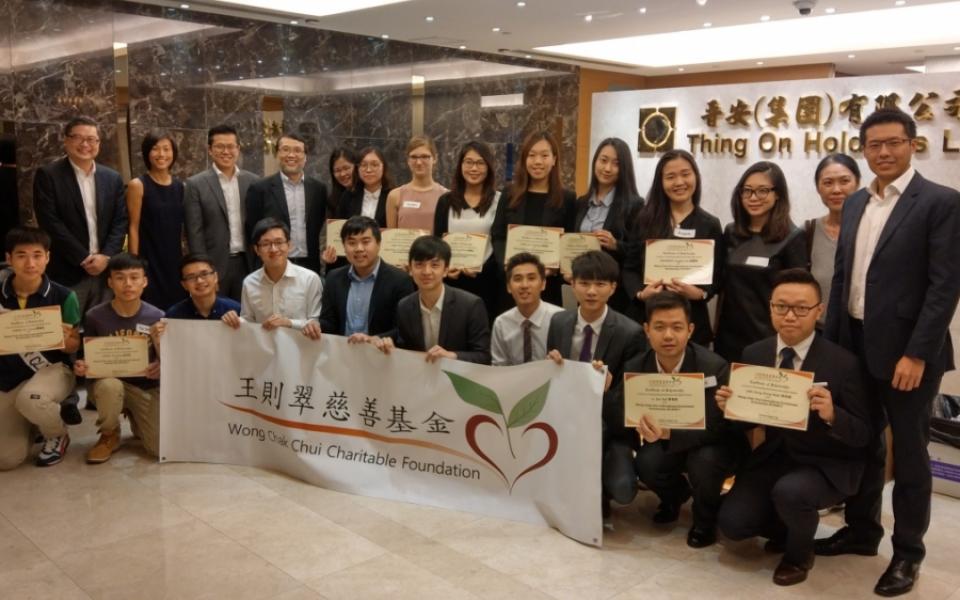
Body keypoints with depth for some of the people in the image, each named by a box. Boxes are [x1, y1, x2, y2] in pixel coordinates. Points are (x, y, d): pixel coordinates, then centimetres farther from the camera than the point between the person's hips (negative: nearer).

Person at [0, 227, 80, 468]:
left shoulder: (63, 296, -10)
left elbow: (74, 347, -1)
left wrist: (64, 339, -24)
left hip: (52, 369, -3)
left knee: (29, 399, -39)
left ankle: (57, 435, -3)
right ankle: (32, 426, 35)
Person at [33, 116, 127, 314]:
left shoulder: (113, 178, 11)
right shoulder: (47, 175, -2)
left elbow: (120, 221, 7)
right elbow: (50, 223, -9)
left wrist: (106, 256, -7)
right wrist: (83, 258, -12)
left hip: (105, 270, 4)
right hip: (67, 273, -4)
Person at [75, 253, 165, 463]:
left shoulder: (157, 317, -7)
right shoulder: (95, 316, -7)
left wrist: (161, 368, -22)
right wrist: (81, 366, -19)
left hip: (147, 387, 1)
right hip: (110, 381, -1)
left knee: (163, 447, -17)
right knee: (109, 386, -40)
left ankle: (135, 418, 22)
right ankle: (109, 436, -5)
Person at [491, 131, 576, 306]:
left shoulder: (567, 199, 4)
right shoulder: (509, 194, 9)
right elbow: (497, 236, 6)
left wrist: (555, 267, -16)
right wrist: (506, 260, -13)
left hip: (549, 285, -1)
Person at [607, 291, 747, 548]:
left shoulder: (714, 367, -26)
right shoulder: (634, 367, -13)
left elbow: (714, 429, -29)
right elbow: (620, 419, -10)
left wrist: (669, 433, -43)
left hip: (714, 443, -3)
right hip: (662, 442, 3)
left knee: (704, 461, -36)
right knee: (646, 462, -29)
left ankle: (706, 519, -2)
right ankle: (675, 495, 10)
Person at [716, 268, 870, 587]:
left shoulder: (843, 363, -15)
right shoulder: (753, 354, -2)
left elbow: (862, 434, -12)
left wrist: (832, 415, -33)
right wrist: (729, 407, -17)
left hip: (825, 463, -4)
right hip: (773, 455, 4)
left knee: (790, 491, -35)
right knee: (732, 522, -12)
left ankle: (799, 552, 1)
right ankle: (787, 525, 23)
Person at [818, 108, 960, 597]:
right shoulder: (855, 204, 10)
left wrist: (917, 354, -19)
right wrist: (829, 341, 8)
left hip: (905, 351, -6)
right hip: (854, 345, 6)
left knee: (908, 454, 7)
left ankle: (908, 552, 22)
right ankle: (861, 530, 32)